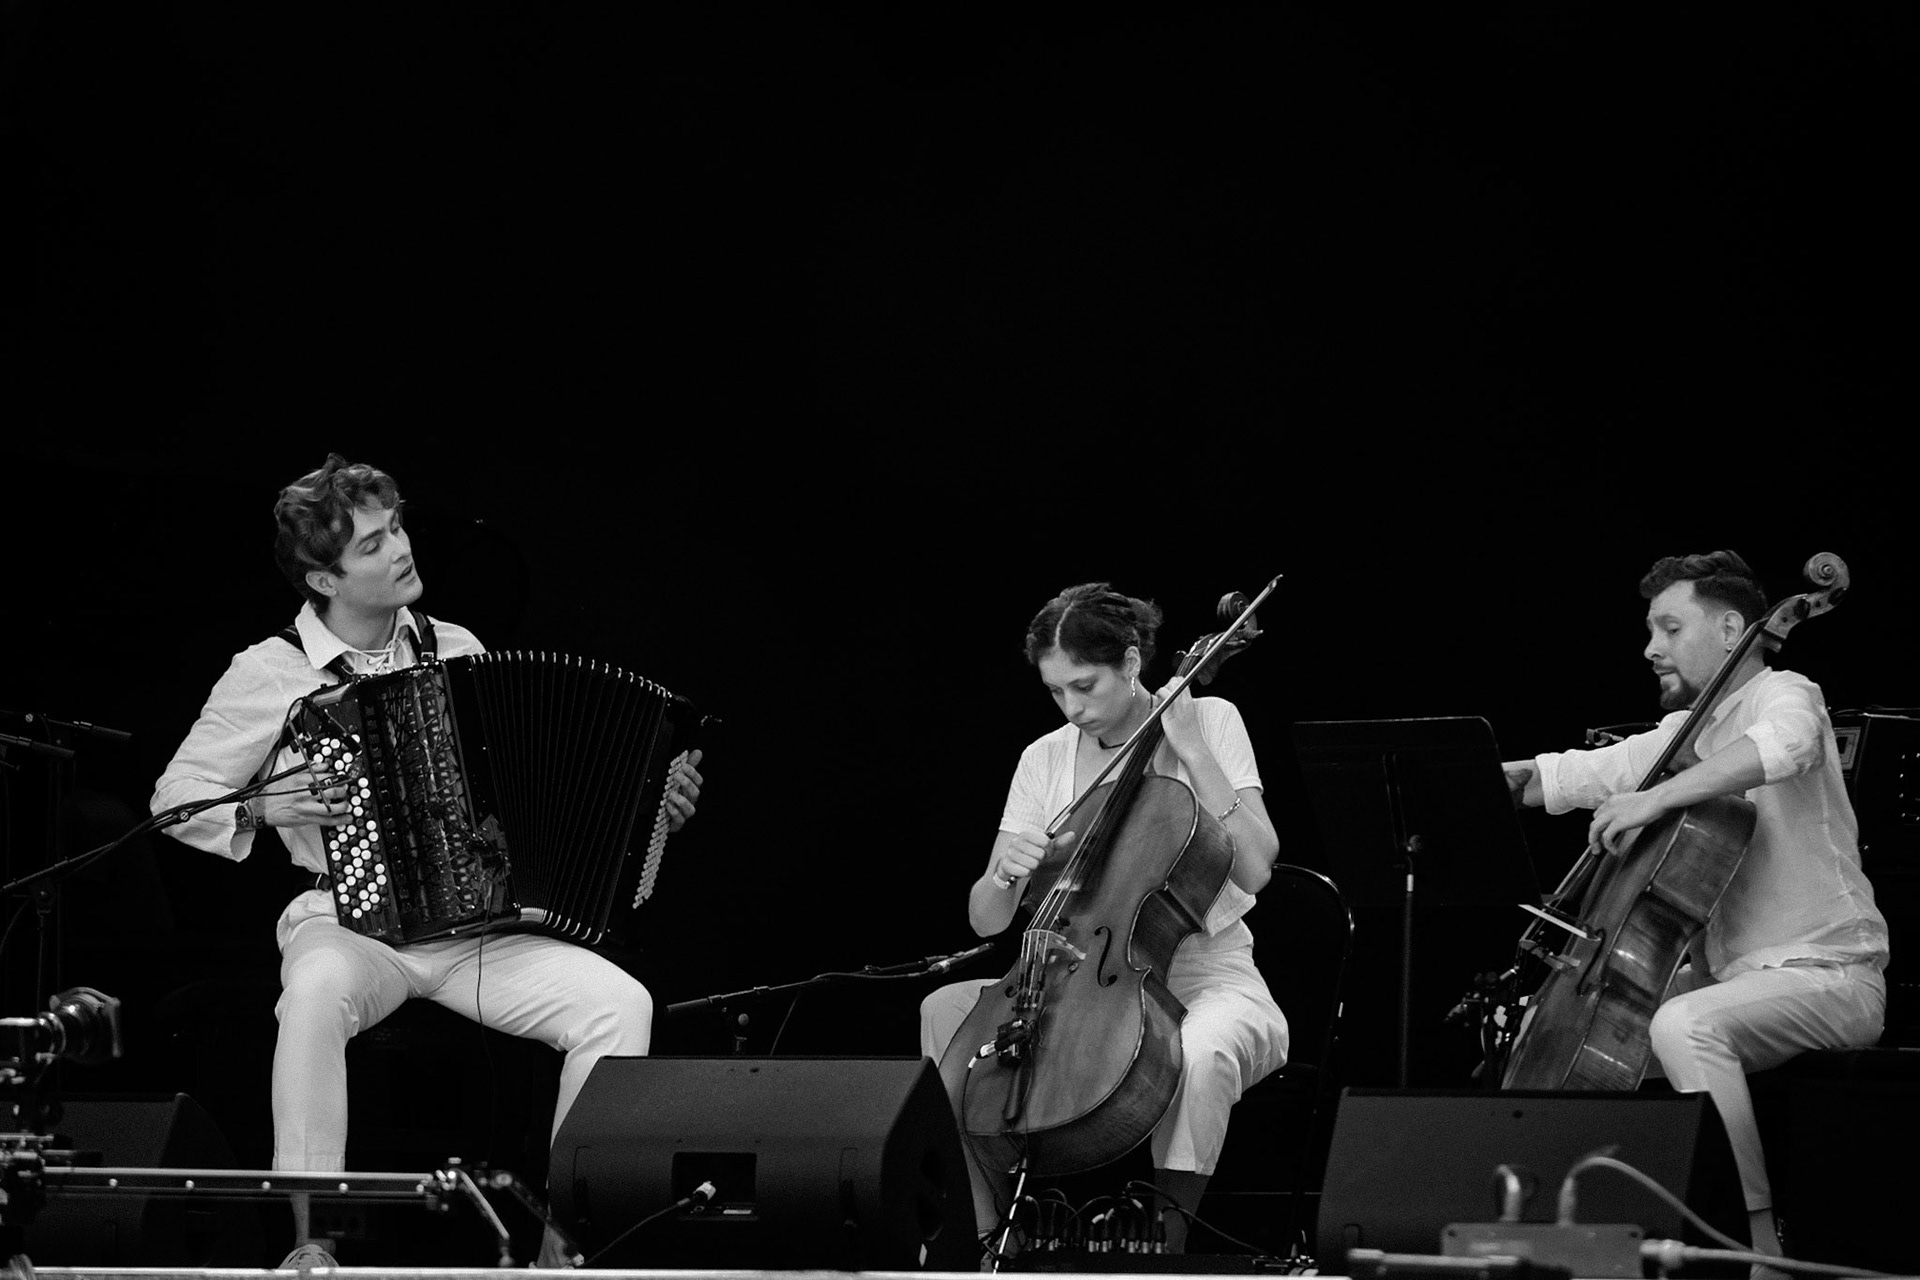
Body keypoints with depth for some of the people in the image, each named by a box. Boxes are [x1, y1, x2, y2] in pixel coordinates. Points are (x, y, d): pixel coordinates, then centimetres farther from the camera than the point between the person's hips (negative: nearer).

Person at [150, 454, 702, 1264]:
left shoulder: (455, 649, 11)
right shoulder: (271, 673, 0)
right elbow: (174, 798, 7)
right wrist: (264, 809, -12)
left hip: (481, 924, 4)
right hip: (348, 923, -4)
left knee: (619, 1003, -22)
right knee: (319, 992, -40)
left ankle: (567, 1239, -13)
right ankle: (314, 1241, -33)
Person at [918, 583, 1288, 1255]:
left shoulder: (1210, 721, -1)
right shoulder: (1045, 759, 6)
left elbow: (1254, 868, -13)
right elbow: (986, 920, 5)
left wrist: (1191, 750, -16)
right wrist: (1005, 872, -19)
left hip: (1203, 979, -4)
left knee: (1201, 1052, -39)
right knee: (946, 1009, -19)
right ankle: (993, 1240, -14)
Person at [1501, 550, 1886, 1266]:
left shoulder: (1784, 695, -9)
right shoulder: (1684, 733, 18)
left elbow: (1780, 748, -34)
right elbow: (1579, 775, 13)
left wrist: (1654, 798, -41)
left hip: (1827, 974, -9)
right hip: (1730, 974, 9)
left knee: (1684, 1025, -35)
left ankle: (1757, 1239, -32)